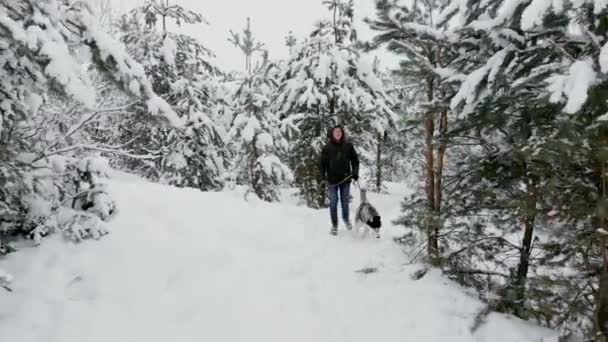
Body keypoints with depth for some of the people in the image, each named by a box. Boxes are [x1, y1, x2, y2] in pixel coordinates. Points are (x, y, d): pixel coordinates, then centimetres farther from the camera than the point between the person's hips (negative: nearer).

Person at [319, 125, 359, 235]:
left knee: (345, 201, 12)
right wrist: (323, 175, -10)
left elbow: (355, 160, 7)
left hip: (345, 178, 1)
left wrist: (355, 172, -3)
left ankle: (346, 219, 37)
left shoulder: (348, 146, 2)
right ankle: (334, 225, 13)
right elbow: (323, 162, -1)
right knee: (333, 202, 2)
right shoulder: (327, 147, -2)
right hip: (332, 179, -1)